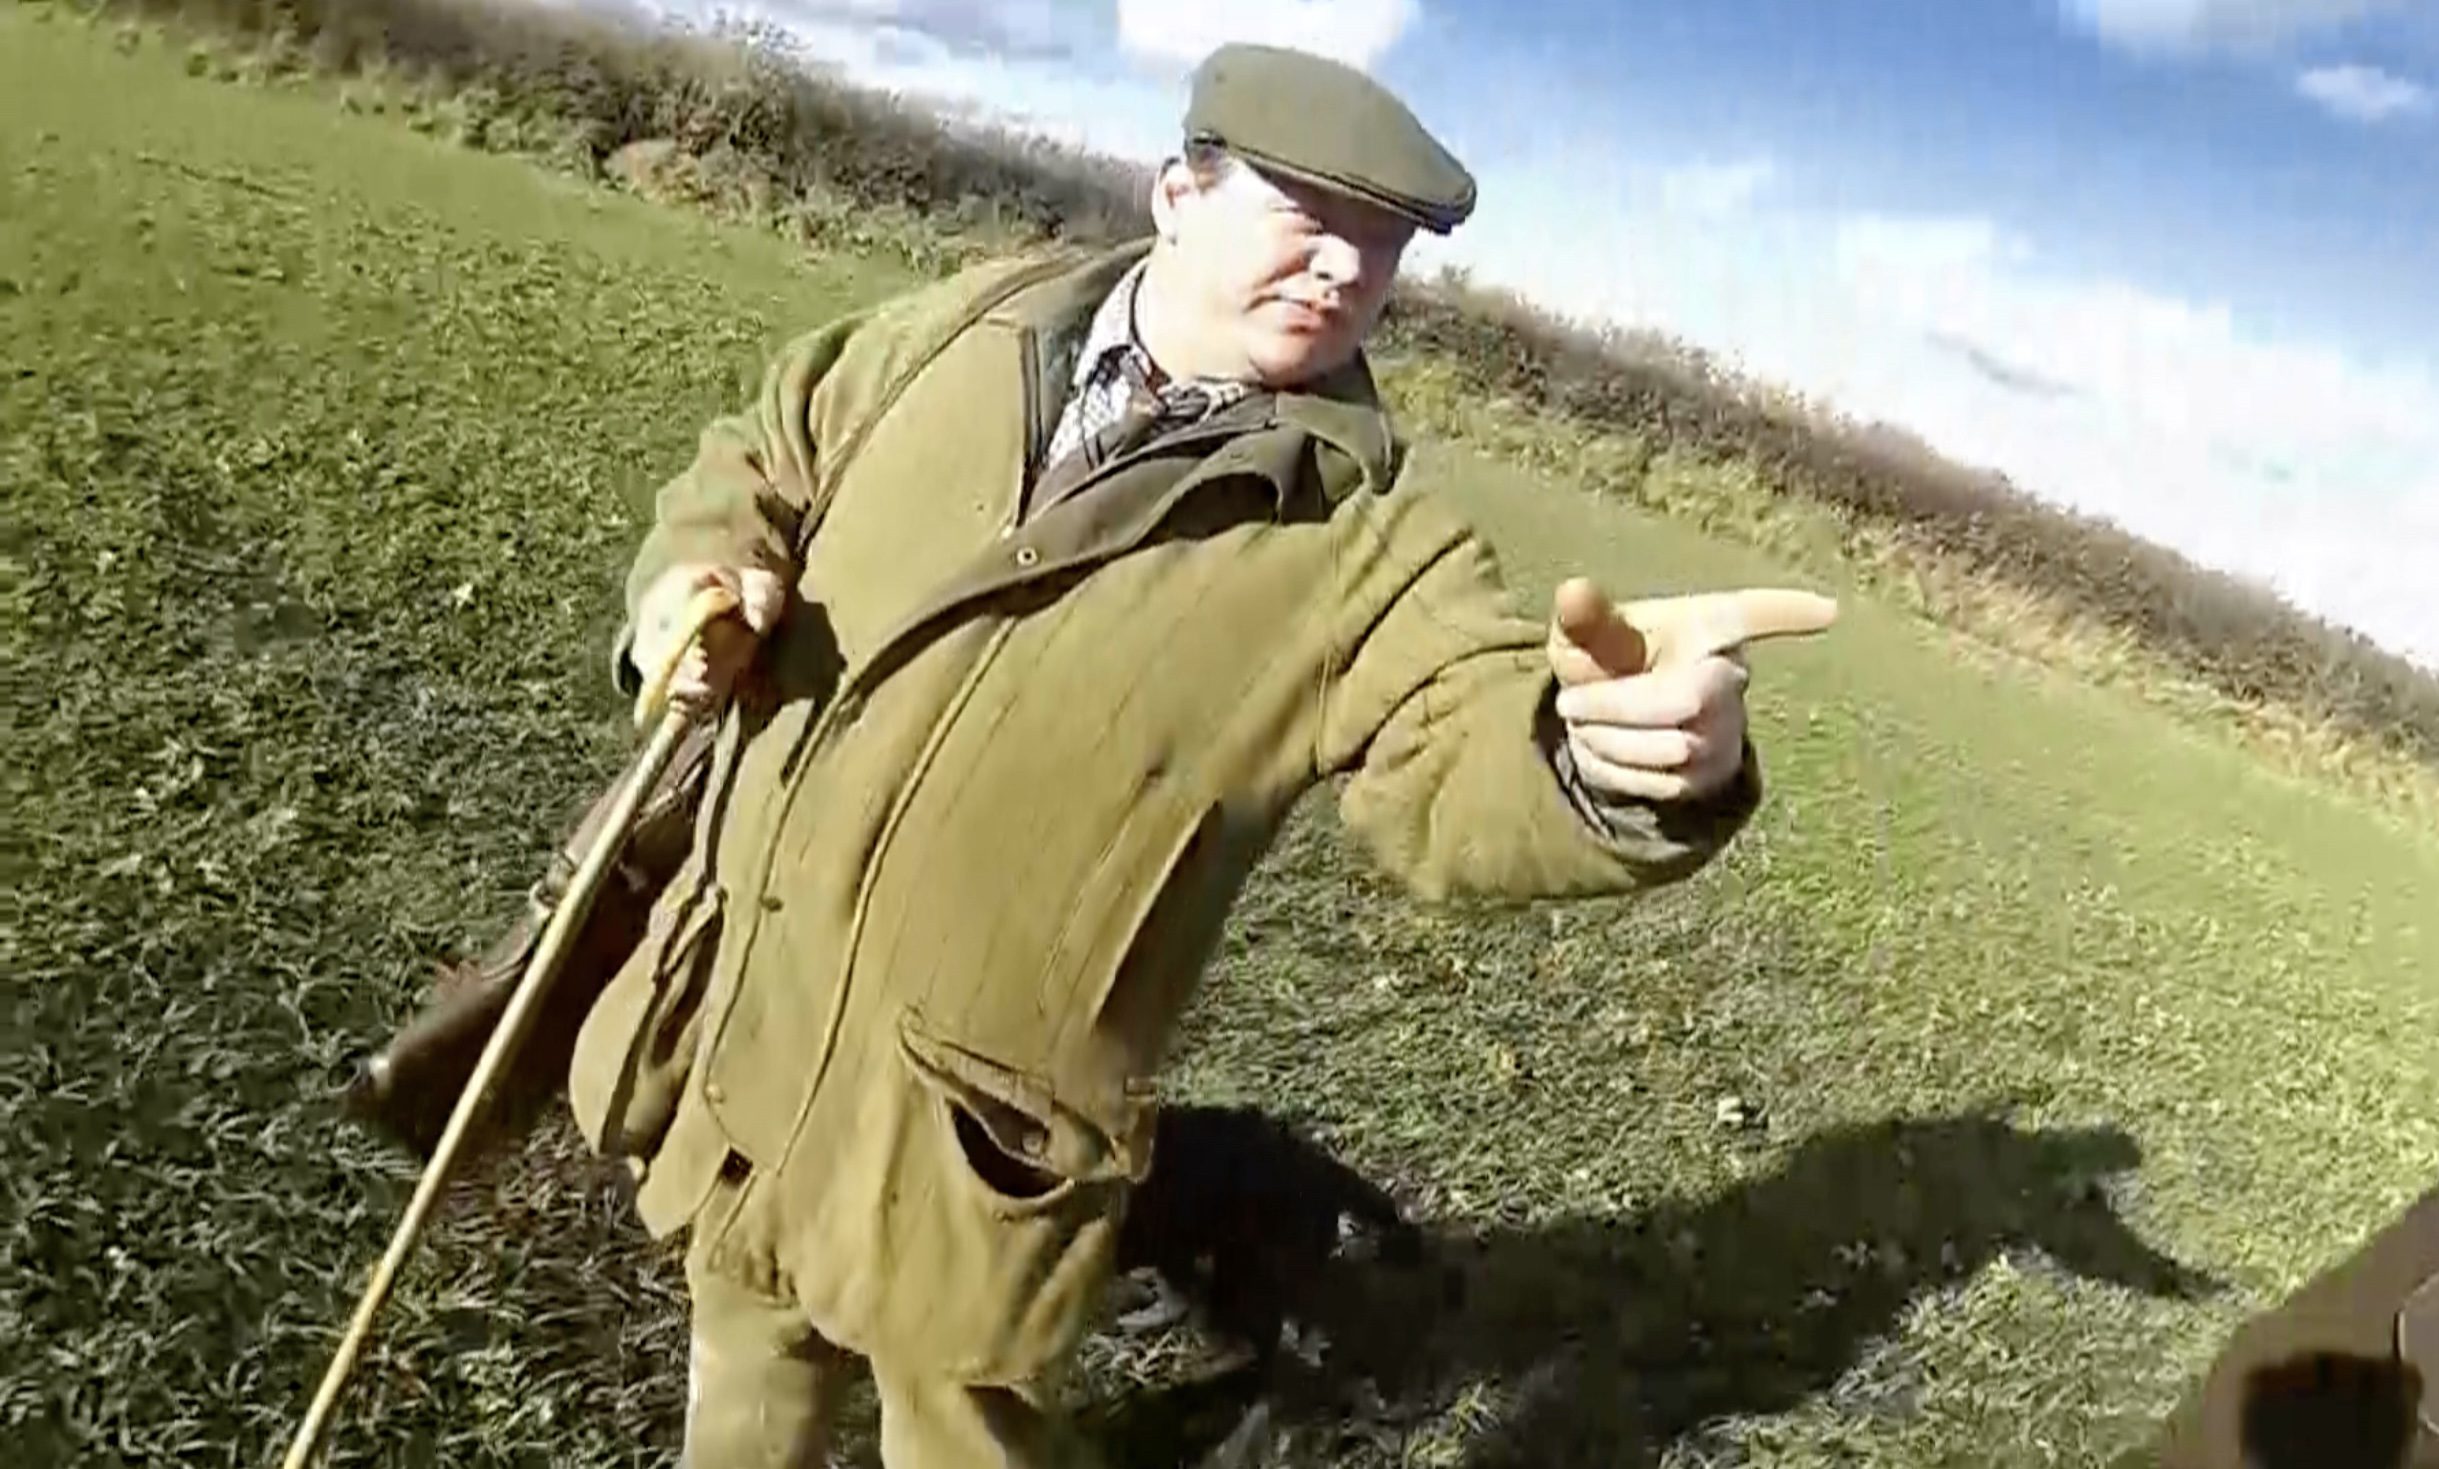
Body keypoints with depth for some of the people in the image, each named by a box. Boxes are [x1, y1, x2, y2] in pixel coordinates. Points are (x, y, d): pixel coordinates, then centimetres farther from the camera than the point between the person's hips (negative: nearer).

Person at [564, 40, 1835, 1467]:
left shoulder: (1367, 539, -14)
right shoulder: (966, 329, -2)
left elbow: (1472, 754, -26)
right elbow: (767, 453, 11)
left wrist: (1615, 757, -49)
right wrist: (696, 576, -10)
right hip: (740, 1000, 5)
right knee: (747, 1320, 30)